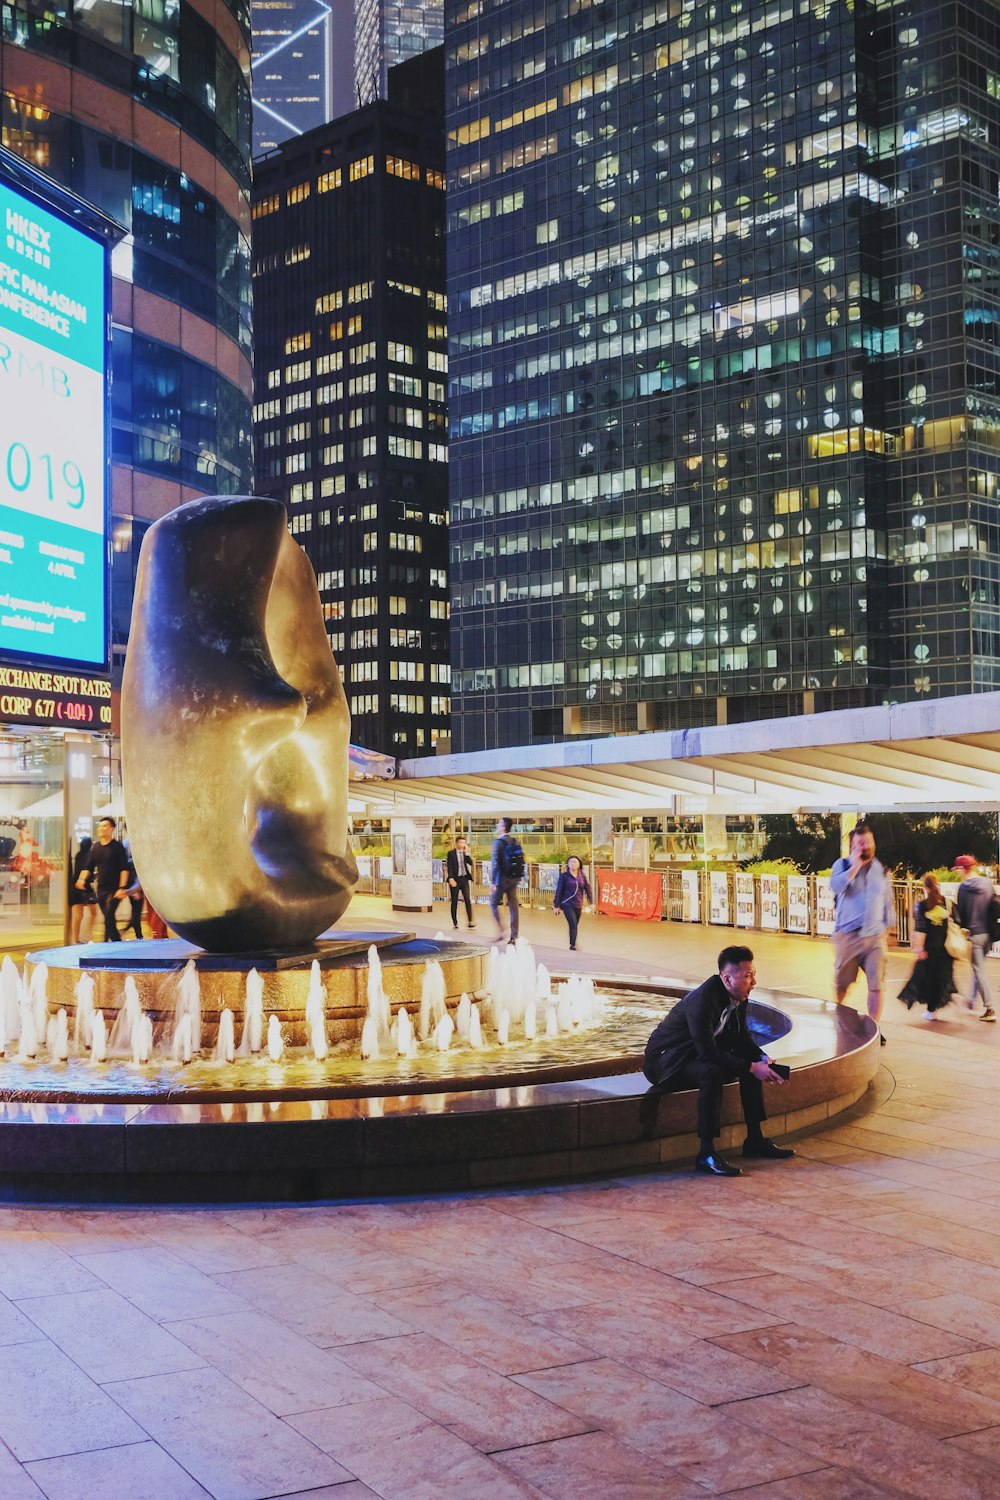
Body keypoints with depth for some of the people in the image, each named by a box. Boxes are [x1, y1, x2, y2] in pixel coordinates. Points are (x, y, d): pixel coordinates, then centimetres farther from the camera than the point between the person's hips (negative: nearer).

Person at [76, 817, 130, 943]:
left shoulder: (117, 846, -4)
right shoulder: (94, 847, 11)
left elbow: (124, 869, -8)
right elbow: (88, 867, 10)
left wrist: (122, 888, -16)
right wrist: (82, 879, -10)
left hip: (114, 889, -5)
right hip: (101, 889, 6)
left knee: (108, 917, -16)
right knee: (109, 919, 10)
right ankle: (118, 942, 22)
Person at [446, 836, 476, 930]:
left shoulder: (466, 853, 11)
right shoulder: (451, 853, 0)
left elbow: (470, 863, -2)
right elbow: (449, 867, -6)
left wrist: (467, 852, -6)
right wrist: (451, 879, -14)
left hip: (464, 878, 3)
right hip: (455, 879, -3)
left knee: (468, 900, -6)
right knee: (454, 902, 3)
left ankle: (470, 921, -8)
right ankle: (455, 923, 8)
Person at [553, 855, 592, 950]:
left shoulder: (582, 877, 5)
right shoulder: (564, 876, -4)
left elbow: (588, 889, 7)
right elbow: (559, 890, -2)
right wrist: (556, 905, -2)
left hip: (578, 905, 4)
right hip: (567, 904, -4)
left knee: (575, 925, 11)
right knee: (573, 924, -16)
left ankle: (573, 944, 23)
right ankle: (572, 945, -13)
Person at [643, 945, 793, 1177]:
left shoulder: (738, 997, -2)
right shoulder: (703, 1000, -30)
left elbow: (741, 1038, 9)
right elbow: (708, 1053, -32)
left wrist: (762, 1059, -11)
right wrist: (751, 1067, -30)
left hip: (697, 1057, 10)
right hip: (666, 1061, -10)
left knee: (753, 1063, 1)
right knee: (712, 1073, -35)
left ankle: (755, 1140, 10)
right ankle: (706, 1154, -30)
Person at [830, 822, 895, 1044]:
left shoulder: (881, 869, 9)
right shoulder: (842, 865, 0)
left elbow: (888, 902, 15)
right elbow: (836, 886, -22)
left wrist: (887, 929, 13)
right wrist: (855, 865, -20)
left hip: (876, 936, 2)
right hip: (848, 935, -2)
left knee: (876, 985, -4)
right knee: (842, 984, 9)